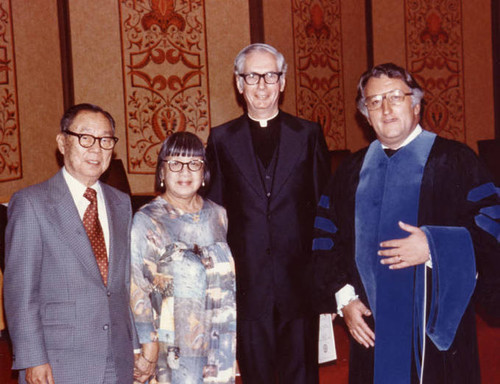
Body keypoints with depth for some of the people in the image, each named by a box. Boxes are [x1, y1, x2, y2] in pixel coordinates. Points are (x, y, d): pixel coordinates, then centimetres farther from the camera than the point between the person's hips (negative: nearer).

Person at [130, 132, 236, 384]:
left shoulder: (217, 215, 9)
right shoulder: (146, 221, -6)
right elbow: (137, 290, -10)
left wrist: (230, 333, 13)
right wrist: (149, 348, -13)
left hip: (220, 342, 4)